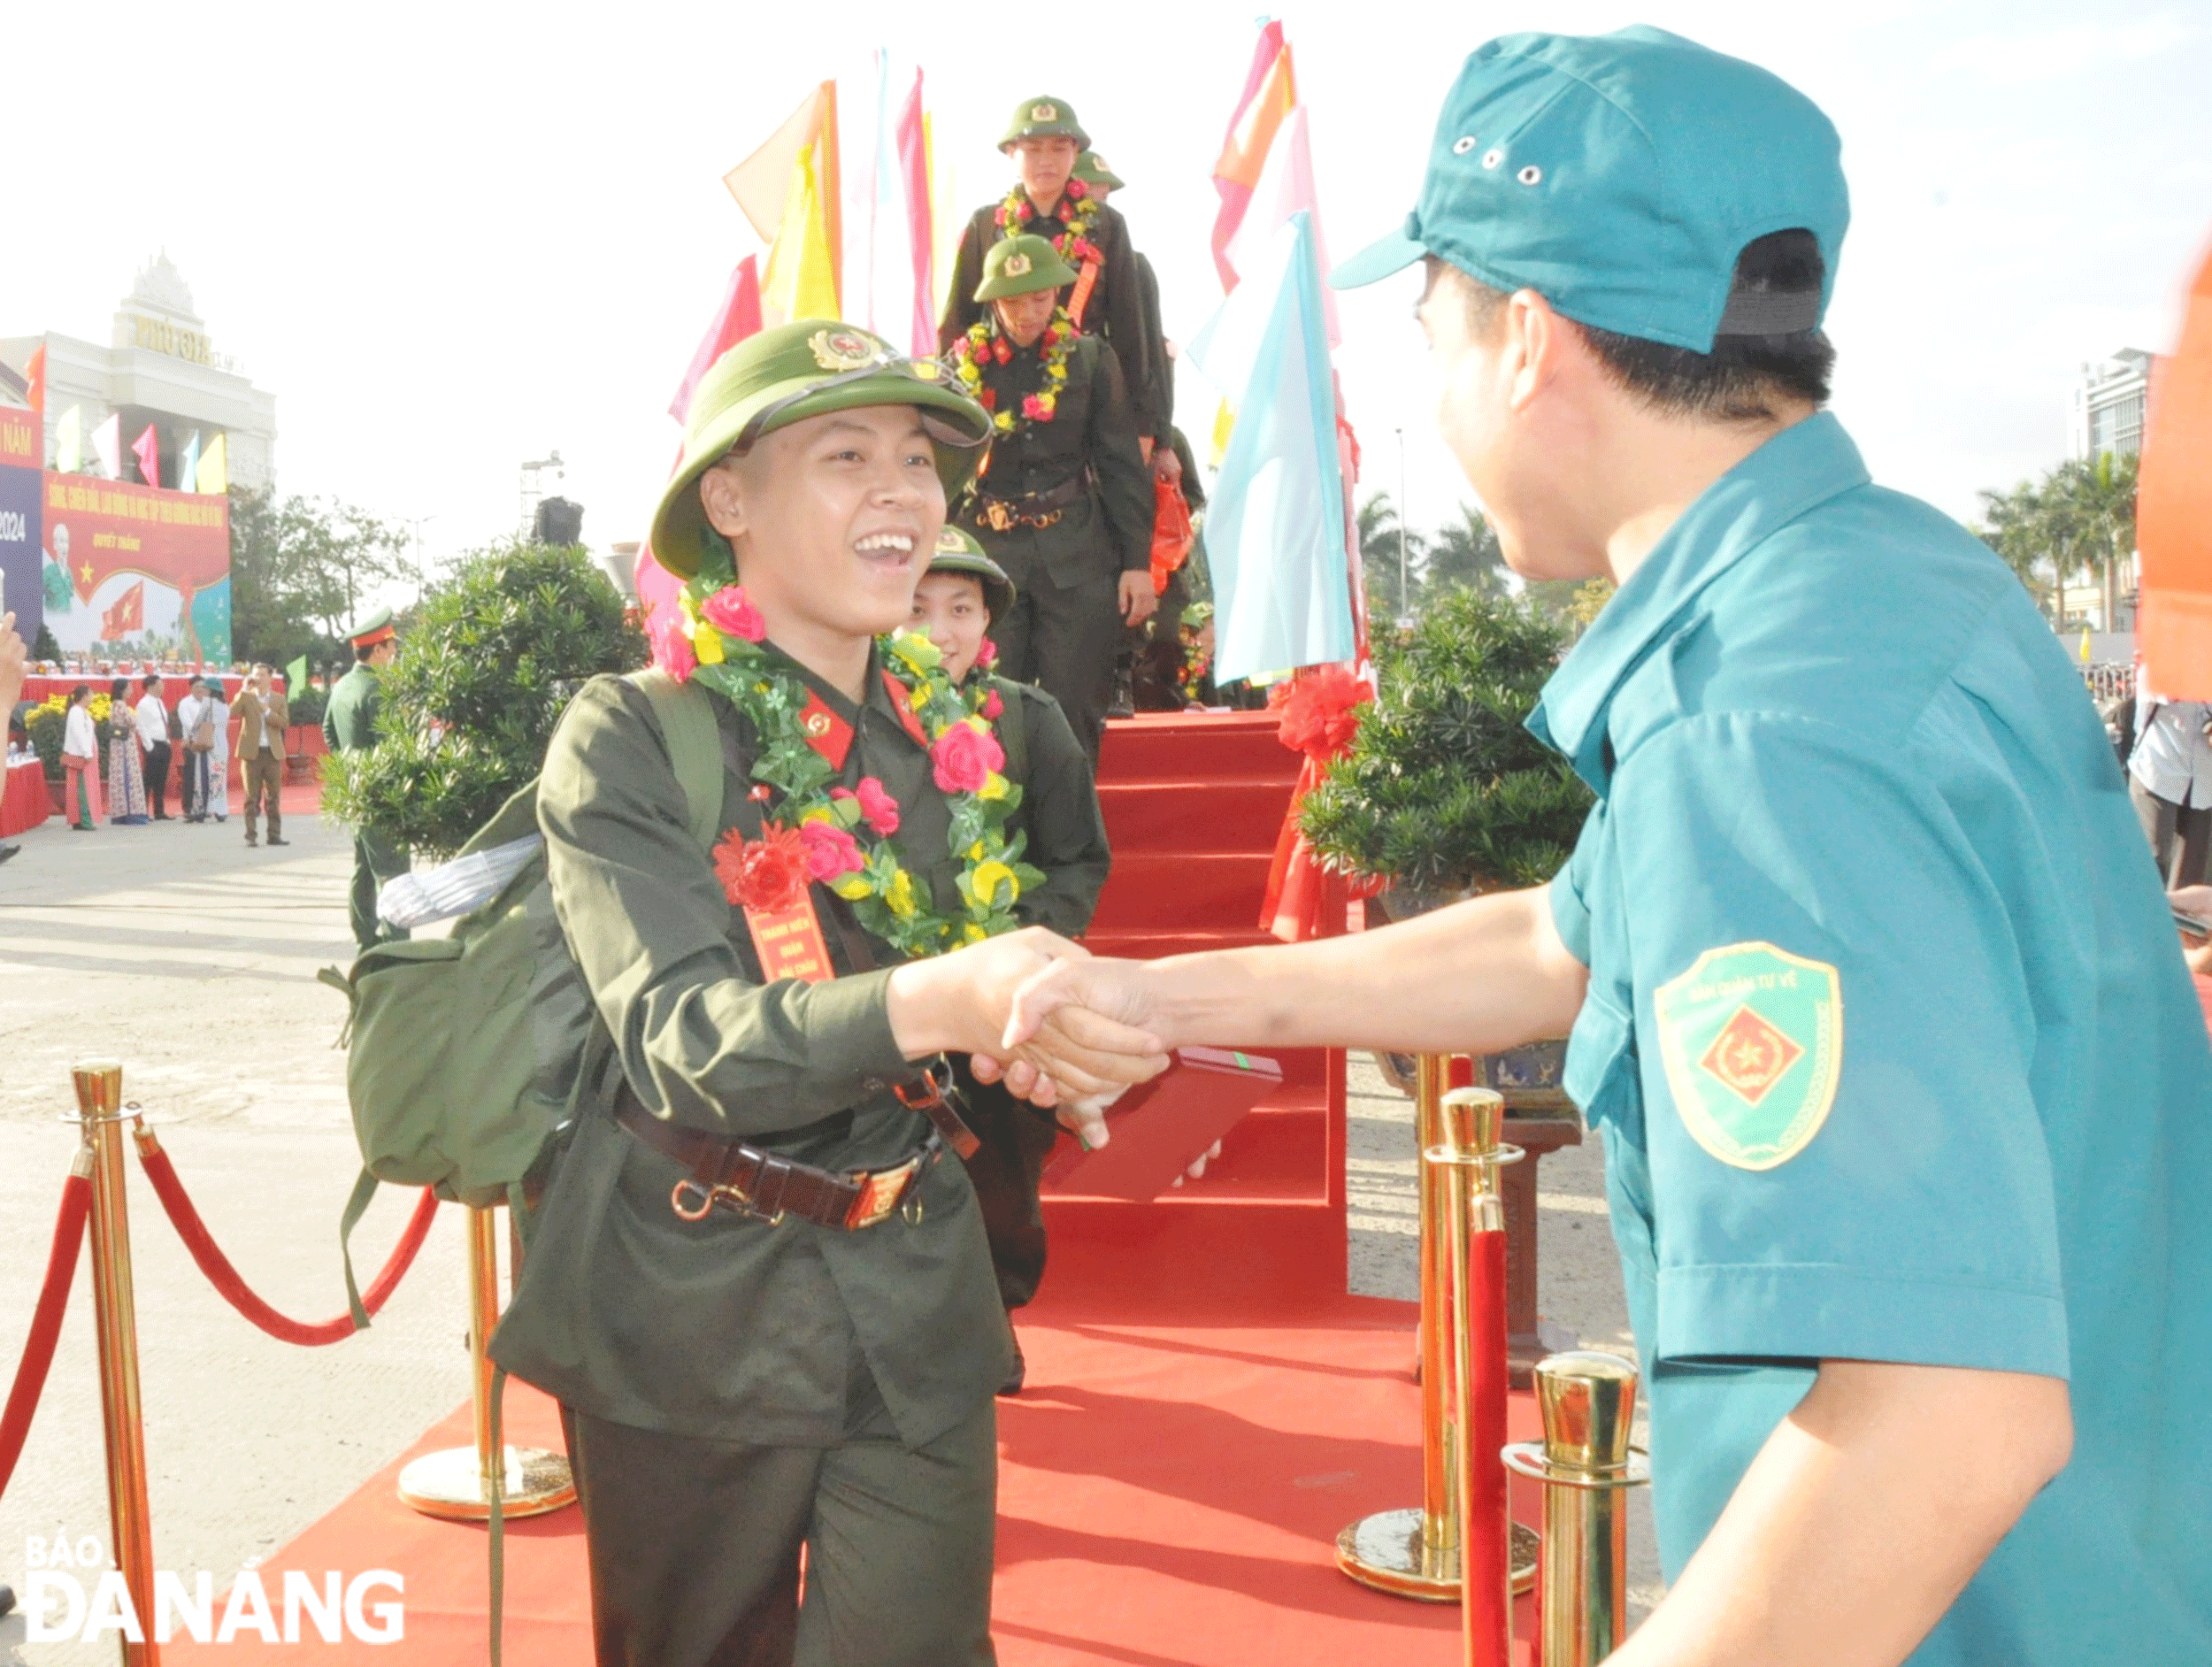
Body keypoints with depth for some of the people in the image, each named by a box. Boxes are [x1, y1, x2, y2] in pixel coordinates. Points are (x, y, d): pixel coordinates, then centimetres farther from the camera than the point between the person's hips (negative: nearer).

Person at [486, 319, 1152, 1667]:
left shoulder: (963, 740, 4)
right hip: (691, 1316, -3)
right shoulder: (630, 738, -11)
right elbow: (685, 1039, -27)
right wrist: (934, 1001, -41)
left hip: (918, 1311, 4)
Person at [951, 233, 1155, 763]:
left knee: (1073, 713, 2)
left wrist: (1137, 560, -2)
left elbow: (1122, 465, 3)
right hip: (989, 554, 1)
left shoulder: (1090, 359, 3)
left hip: (1076, 558, 0)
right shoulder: (964, 365, 4)